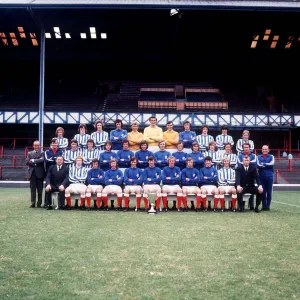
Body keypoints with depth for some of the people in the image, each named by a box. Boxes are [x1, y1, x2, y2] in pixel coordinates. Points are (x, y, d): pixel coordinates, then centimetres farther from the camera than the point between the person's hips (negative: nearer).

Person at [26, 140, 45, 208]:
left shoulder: (42, 153, 6)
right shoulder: (29, 153, 14)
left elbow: (42, 160, -14)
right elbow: (27, 162, 1)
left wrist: (33, 160, -9)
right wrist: (37, 163, -8)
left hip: (39, 173, -2)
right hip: (32, 173, 2)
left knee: (40, 189, 2)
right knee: (32, 189, 2)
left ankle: (39, 203, 8)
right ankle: (32, 203, 4)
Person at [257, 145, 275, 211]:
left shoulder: (271, 157, 10)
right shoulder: (259, 157, 12)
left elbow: (271, 164, -9)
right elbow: (258, 165, -5)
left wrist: (263, 164, -4)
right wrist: (267, 165, -10)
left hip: (269, 176, -1)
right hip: (261, 176, 1)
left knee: (269, 192, 1)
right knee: (263, 192, 1)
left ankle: (268, 206, 7)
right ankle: (264, 206, 7)